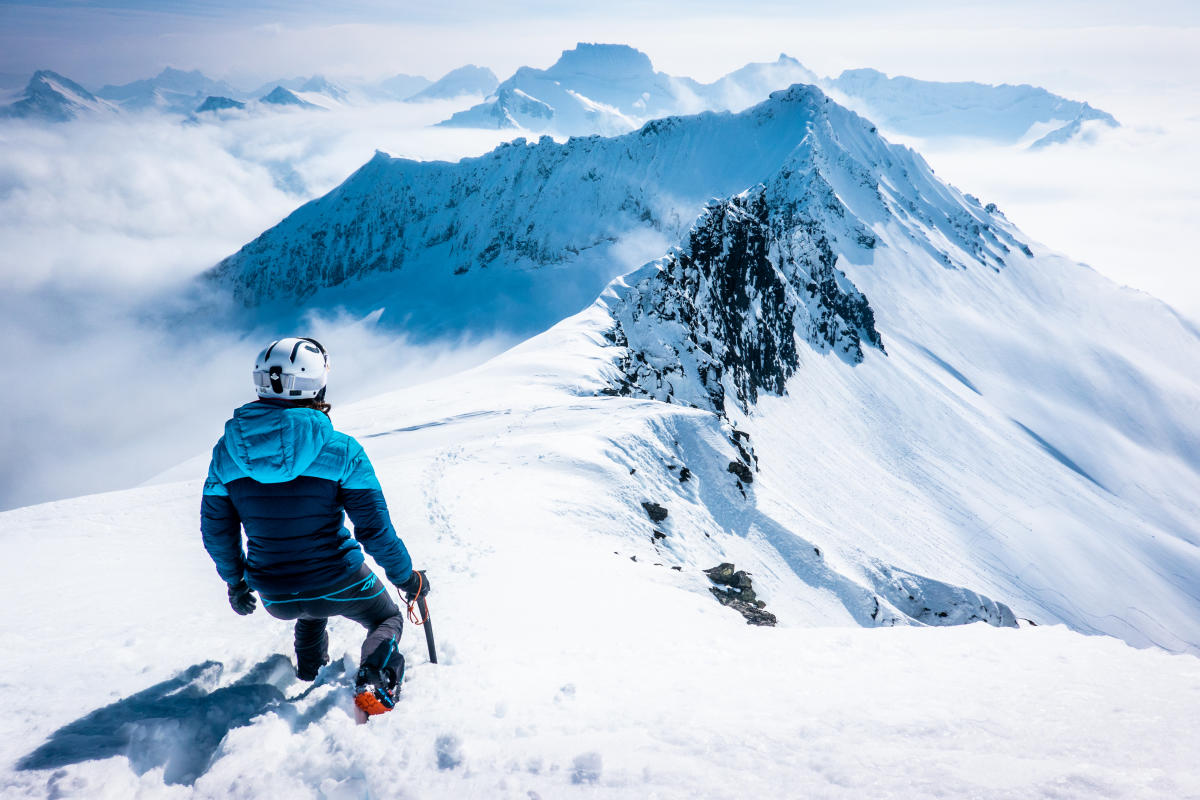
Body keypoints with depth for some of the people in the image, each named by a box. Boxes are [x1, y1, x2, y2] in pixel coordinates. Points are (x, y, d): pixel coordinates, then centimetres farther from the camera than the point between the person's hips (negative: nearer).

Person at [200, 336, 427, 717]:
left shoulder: (226, 450, -5)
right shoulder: (341, 450, -17)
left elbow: (216, 530, 5)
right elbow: (375, 529, -13)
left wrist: (235, 581, 22)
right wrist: (407, 577, 3)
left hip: (275, 598, 5)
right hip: (340, 586, -5)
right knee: (387, 619, 23)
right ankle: (374, 681, -5)